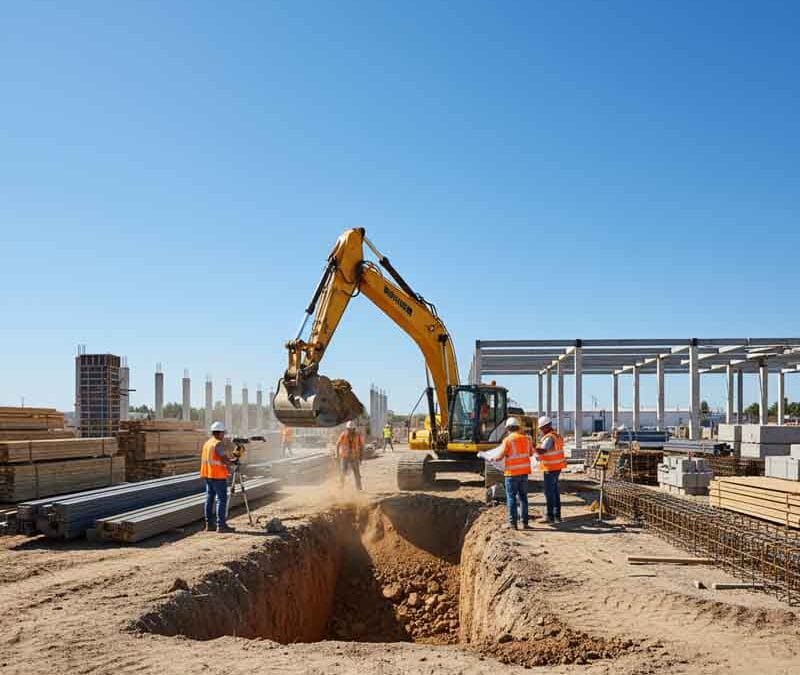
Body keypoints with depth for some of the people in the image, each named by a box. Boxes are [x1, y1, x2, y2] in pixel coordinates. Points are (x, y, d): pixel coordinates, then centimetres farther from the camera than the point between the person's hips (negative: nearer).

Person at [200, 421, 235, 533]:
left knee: (209, 499, 11)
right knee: (221, 499, -6)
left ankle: (209, 524, 12)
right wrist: (232, 463, -2)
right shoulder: (218, 444, -14)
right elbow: (224, 459, -21)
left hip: (207, 475, 9)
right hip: (218, 475, -9)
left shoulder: (206, 443, 14)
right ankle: (221, 525, -8)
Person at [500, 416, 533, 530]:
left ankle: (512, 523, 2)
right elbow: (531, 453, 17)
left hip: (512, 472, -5)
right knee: (523, 497, 12)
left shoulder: (507, 440, -12)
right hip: (524, 471, 5)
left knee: (511, 498, 2)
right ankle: (525, 522, 12)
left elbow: (501, 455, -12)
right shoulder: (526, 439, 5)